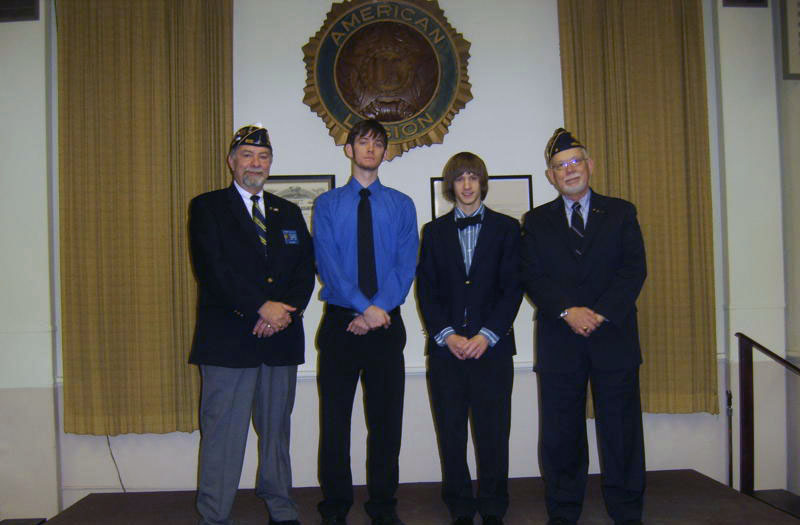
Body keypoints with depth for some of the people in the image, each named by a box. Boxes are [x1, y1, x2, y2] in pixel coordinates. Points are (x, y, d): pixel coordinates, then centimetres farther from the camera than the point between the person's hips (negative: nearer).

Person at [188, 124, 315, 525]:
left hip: (281, 338, 4)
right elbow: (213, 269, -9)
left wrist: (287, 310, -10)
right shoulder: (207, 207, 4)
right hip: (228, 339, -4)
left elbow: (306, 269, 8)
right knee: (222, 432, -1)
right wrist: (262, 307, -15)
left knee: (276, 429, 12)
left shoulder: (289, 213, 17)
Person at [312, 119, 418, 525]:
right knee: (335, 418, 5)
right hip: (340, 322, -1)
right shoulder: (327, 203, 5)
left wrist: (379, 310, -14)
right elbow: (328, 263, -7)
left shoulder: (401, 205, 9)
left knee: (386, 418, 7)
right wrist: (365, 307, -18)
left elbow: (406, 265, -1)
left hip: (386, 323, 1)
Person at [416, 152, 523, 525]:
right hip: (445, 347, 1)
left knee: (493, 432, 2)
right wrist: (447, 335, -7)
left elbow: (513, 287, 1)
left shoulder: (506, 227, 8)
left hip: (492, 346, -1)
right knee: (451, 433, 5)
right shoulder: (434, 231, 12)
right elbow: (426, 290, 6)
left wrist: (487, 335, -9)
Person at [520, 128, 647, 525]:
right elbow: (532, 277, 0)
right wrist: (568, 311, -15)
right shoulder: (537, 221, 10)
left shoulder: (621, 213, 10)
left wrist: (600, 312, -13)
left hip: (613, 337, 0)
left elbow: (634, 269, -1)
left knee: (622, 430, 5)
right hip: (559, 341, 0)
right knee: (561, 434, 6)